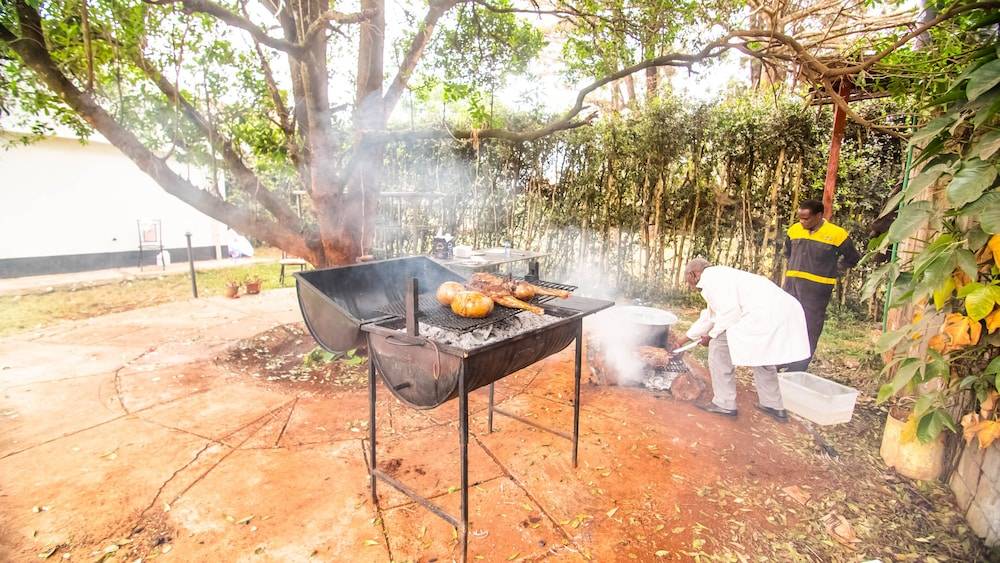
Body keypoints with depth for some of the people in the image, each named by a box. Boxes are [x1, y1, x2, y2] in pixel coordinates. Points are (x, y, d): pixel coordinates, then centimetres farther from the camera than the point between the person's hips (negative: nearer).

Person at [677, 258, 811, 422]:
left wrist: (712, 335, 1)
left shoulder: (711, 278, -3)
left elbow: (729, 312, -15)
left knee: (719, 346, -1)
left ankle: (724, 403, 7)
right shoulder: (719, 276, 29)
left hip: (763, 314, -11)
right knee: (760, 353, 31)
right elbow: (708, 318, 37)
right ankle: (773, 405, 39)